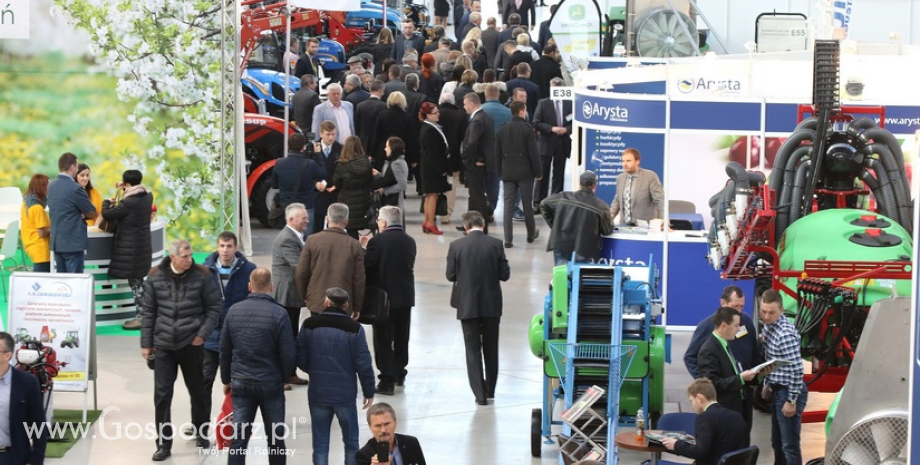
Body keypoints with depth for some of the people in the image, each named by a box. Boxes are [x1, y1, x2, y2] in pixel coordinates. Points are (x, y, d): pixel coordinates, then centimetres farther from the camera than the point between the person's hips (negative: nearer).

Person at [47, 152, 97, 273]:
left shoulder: (51, 186, 8)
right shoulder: (75, 188, -17)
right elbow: (92, 214, -10)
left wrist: (79, 214, 3)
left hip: (56, 241, 8)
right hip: (73, 243, -8)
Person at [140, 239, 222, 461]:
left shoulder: (201, 276, -6)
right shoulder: (155, 277, -2)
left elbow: (214, 308, -1)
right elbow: (148, 312, 5)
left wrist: (202, 334, -11)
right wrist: (146, 343, 5)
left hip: (192, 344, 0)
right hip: (164, 344, 0)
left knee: (198, 391, 14)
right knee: (162, 395, -2)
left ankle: (201, 434, 35)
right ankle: (163, 443, 7)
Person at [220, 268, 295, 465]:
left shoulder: (234, 311, -1)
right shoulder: (278, 314, -13)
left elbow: (225, 349, 6)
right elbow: (289, 354, -11)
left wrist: (226, 379, 18)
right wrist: (284, 377, 8)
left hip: (240, 383, 3)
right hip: (270, 384, -3)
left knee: (238, 437, 3)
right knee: (275, 437, 11)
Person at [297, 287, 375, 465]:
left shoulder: (309, 325, -5)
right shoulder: (354, 329, -9)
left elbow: (300, 359, -2)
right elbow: (363, 364, -9)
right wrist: (369, 391, 4)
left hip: (318, 394, 1)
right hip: (345, 394, -1)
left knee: (320, 444, 8)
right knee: (351, 442, 14)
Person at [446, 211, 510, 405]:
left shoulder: (456, 246, -9)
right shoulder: (495, 244, -7)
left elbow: (450, 275, -4)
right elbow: (505, 274, -5)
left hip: (467, 305, -1)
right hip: (492, 305, 1)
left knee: (473, 350, 5)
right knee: (491, 349, 16)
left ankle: (480, 393, 0)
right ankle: (490, 390, 26)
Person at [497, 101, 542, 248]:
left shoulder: (502, 129, 5)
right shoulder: (527, 128, -10)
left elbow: (498, 153, 9)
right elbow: (533, 152, -10)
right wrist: (538, 171, -3)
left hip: (508, 173, 3)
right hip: (525, 172, -3)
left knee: (508, 205, 1)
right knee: (528, 204, 10)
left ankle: (508, 239, -5)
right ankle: (531, 234, 23)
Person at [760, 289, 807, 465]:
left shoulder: (785, 334, -24)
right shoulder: (769, 326, 5)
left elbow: (797, 370, -24)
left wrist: (791, 400, -20)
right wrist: (767, 384, 21)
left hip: (789, 392, -10)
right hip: (778, 390, 10)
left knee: (790, 445, -3)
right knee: (777, 441, 20)